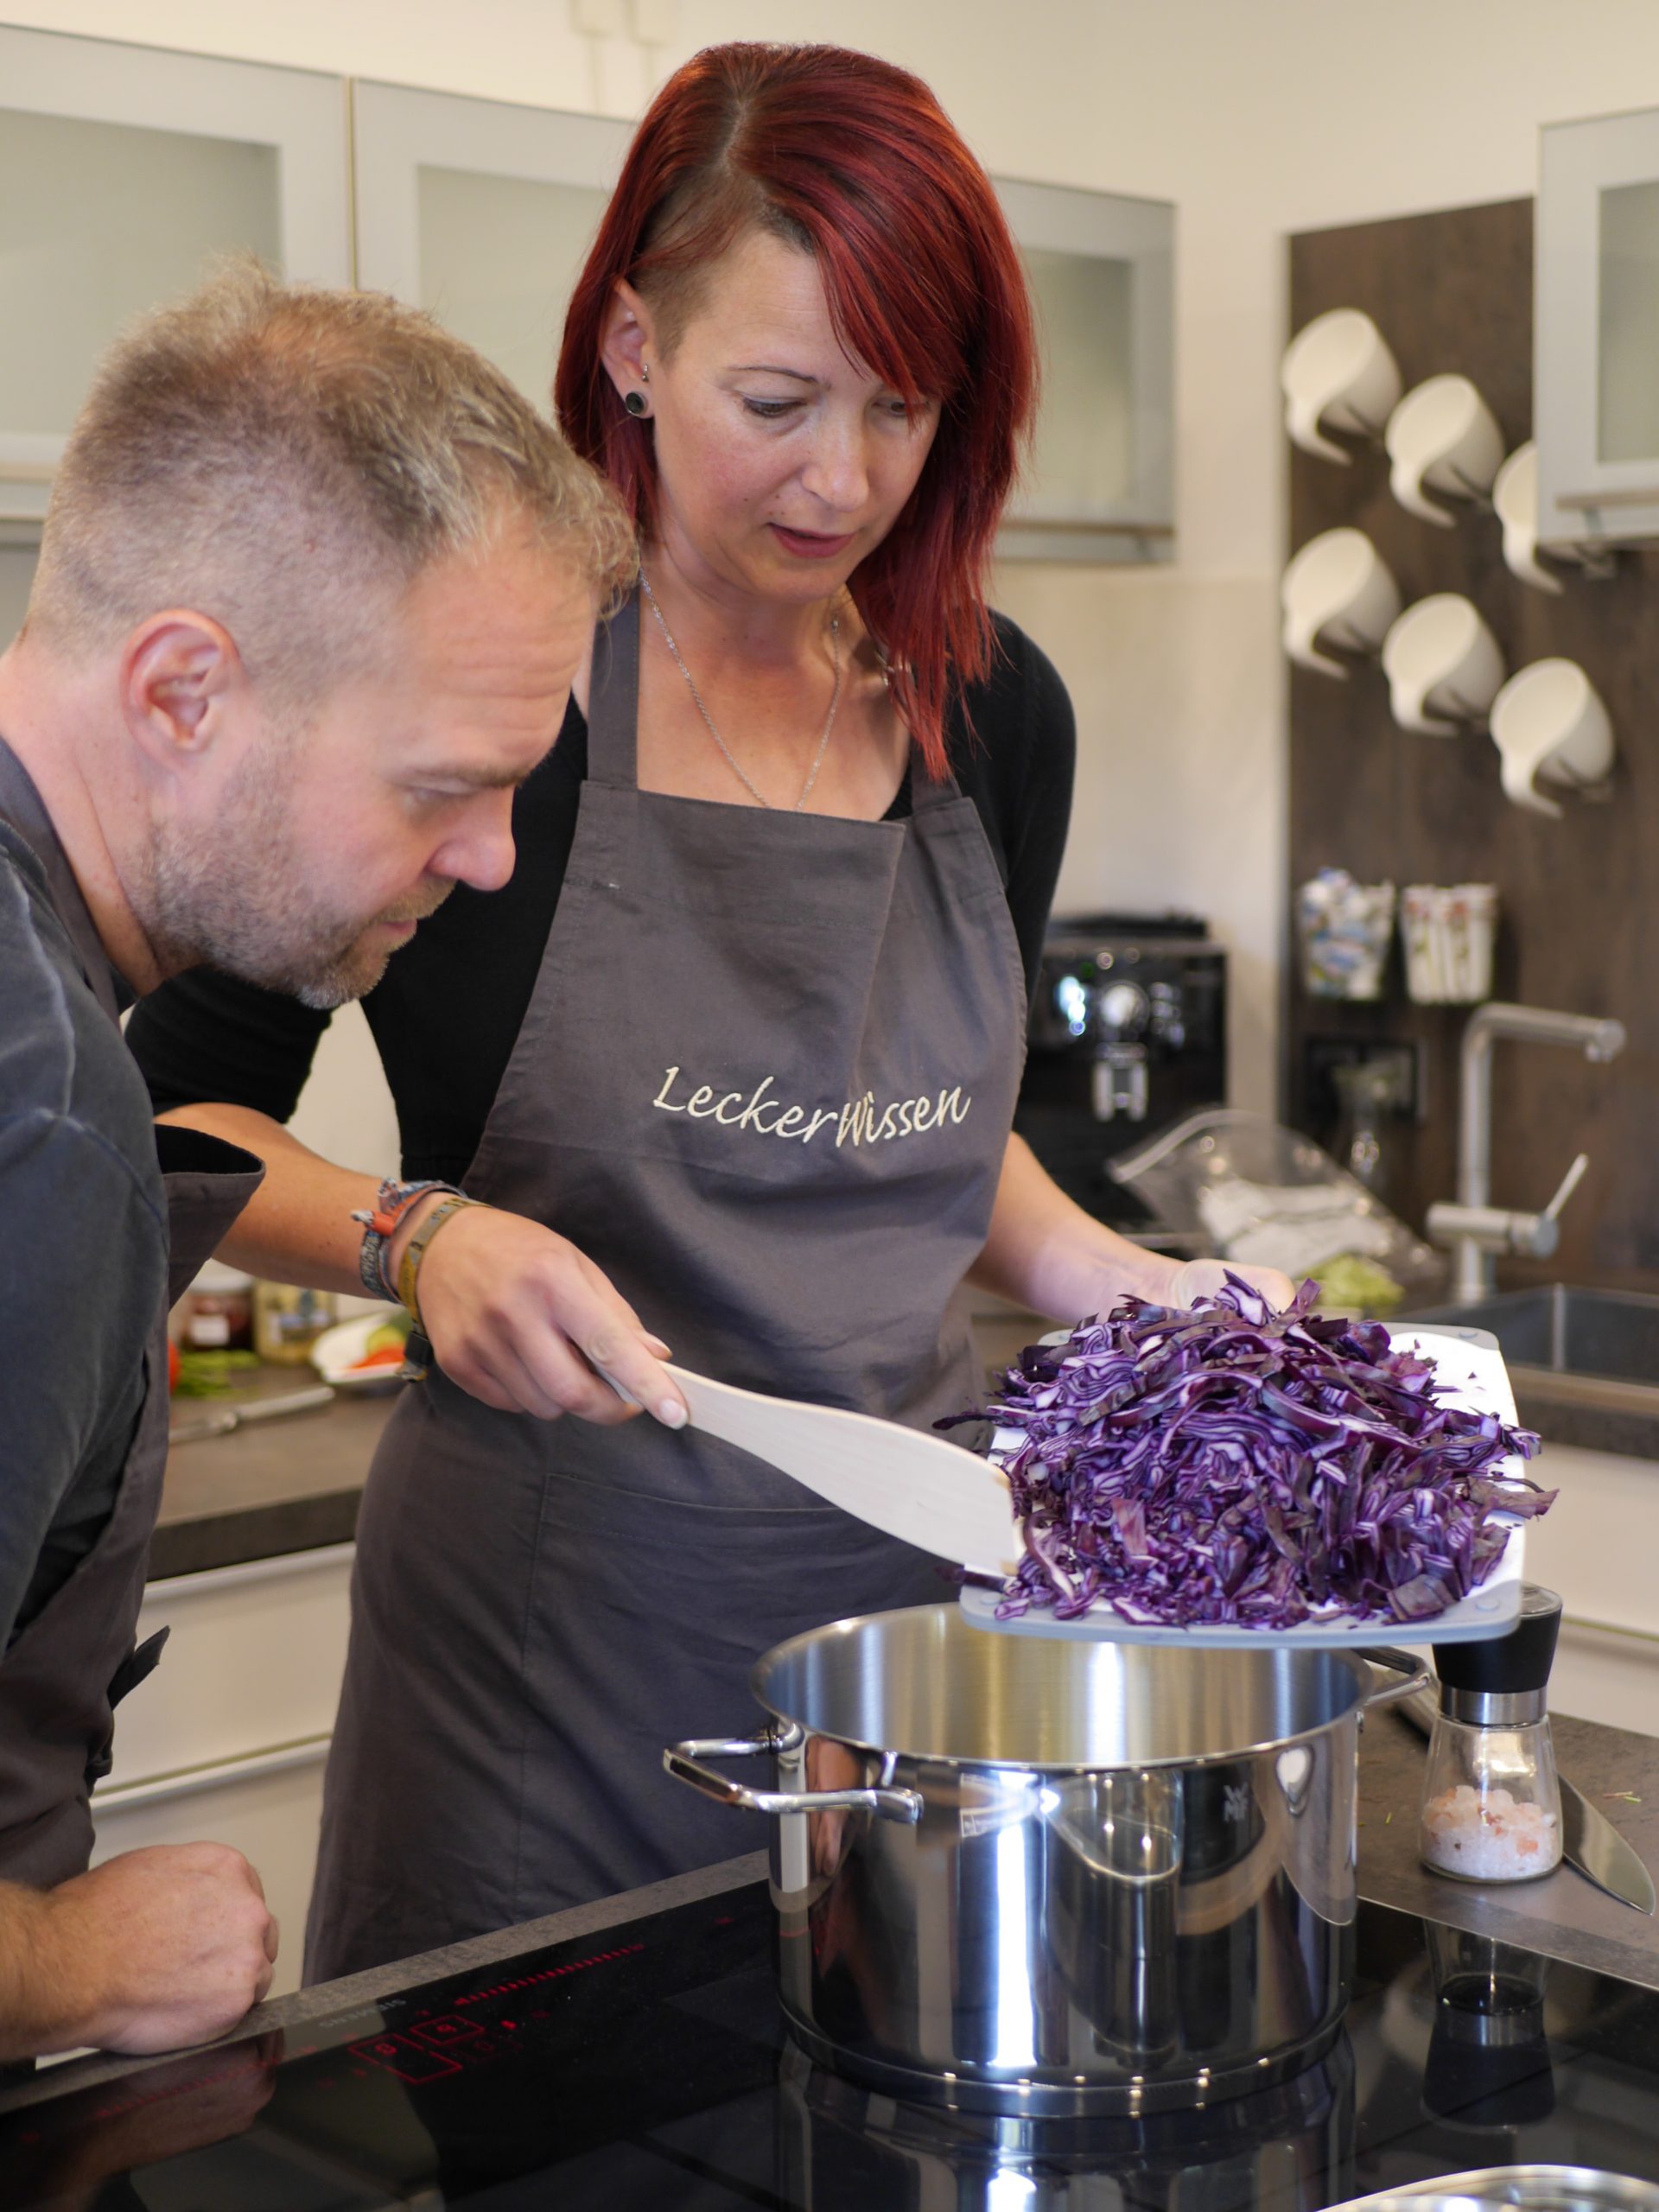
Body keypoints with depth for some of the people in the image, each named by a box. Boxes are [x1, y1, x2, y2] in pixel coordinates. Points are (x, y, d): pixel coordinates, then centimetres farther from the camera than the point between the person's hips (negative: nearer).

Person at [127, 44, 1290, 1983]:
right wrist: (421, 1234, -20)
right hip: (550, 1637, -4)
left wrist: (1117, 1283, 1)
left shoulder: (995, 713, 3)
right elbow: (184, 1113, -3)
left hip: (915, 1577, 4)